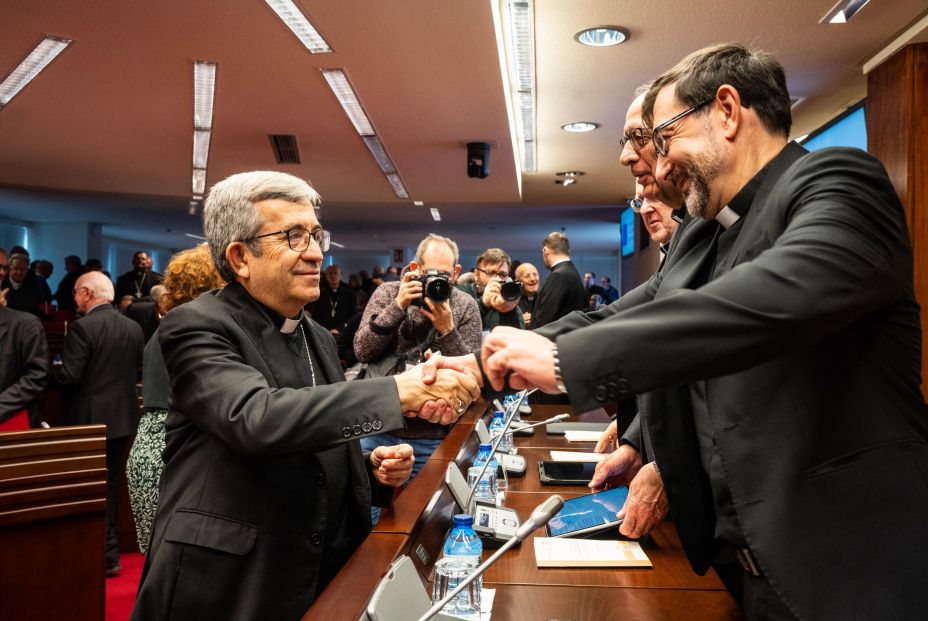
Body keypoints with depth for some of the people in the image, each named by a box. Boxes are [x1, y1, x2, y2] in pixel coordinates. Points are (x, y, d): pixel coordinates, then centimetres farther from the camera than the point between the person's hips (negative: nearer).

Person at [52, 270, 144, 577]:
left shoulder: (82, 326, -16)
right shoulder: (133, 327, 3)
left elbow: (69, 375, -18)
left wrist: (48, 372, 1)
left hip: (90, 419, -6)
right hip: (122, 416, 6)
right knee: (110, 483, 17)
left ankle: (107, 555, 10)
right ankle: (107, 547, 27)